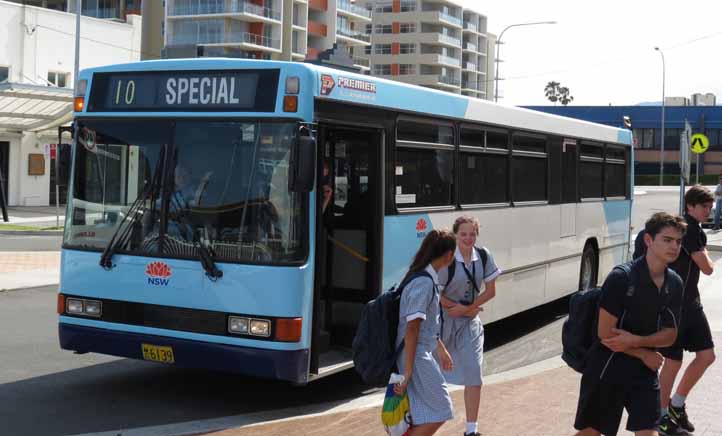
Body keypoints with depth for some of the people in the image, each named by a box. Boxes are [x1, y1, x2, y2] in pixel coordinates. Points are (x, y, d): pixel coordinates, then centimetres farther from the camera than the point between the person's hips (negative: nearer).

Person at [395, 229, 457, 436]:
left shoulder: (427, 279, 10)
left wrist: (442, 350, 30)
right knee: (438, 412, -3)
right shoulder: (424, 283, -21)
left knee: (418, 418, 14)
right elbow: (412, 329, -24)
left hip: (421, 354, 10)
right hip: (416, 357, -10)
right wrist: (407, 372, -24)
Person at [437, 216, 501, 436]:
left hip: (470, 323, 3)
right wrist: (469, 310, -10)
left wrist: (465, 308, -10)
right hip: (444, 319, -3)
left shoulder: (484, 256, -5)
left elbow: (490, 291, 0)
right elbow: (437, 295, -14)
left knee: (474, 373, -4)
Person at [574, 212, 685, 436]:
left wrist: (635, 340, -15)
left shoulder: (674, 284, 0)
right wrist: (643, 354, -9)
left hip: (645, 372, 5)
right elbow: (605, 334, -19)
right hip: (608, 369, -5)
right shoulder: (621, 277, -19)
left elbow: (670, 334, 3)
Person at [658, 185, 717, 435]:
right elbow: (707, 268, -16)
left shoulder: (696, 230, 12)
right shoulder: (688, 230, -18)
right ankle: (662, 414, 14)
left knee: (707, 355, 7)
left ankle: (677, 404, 22)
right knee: (673, 361, -1)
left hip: (691, 302, 9)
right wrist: (706, 256, 2)